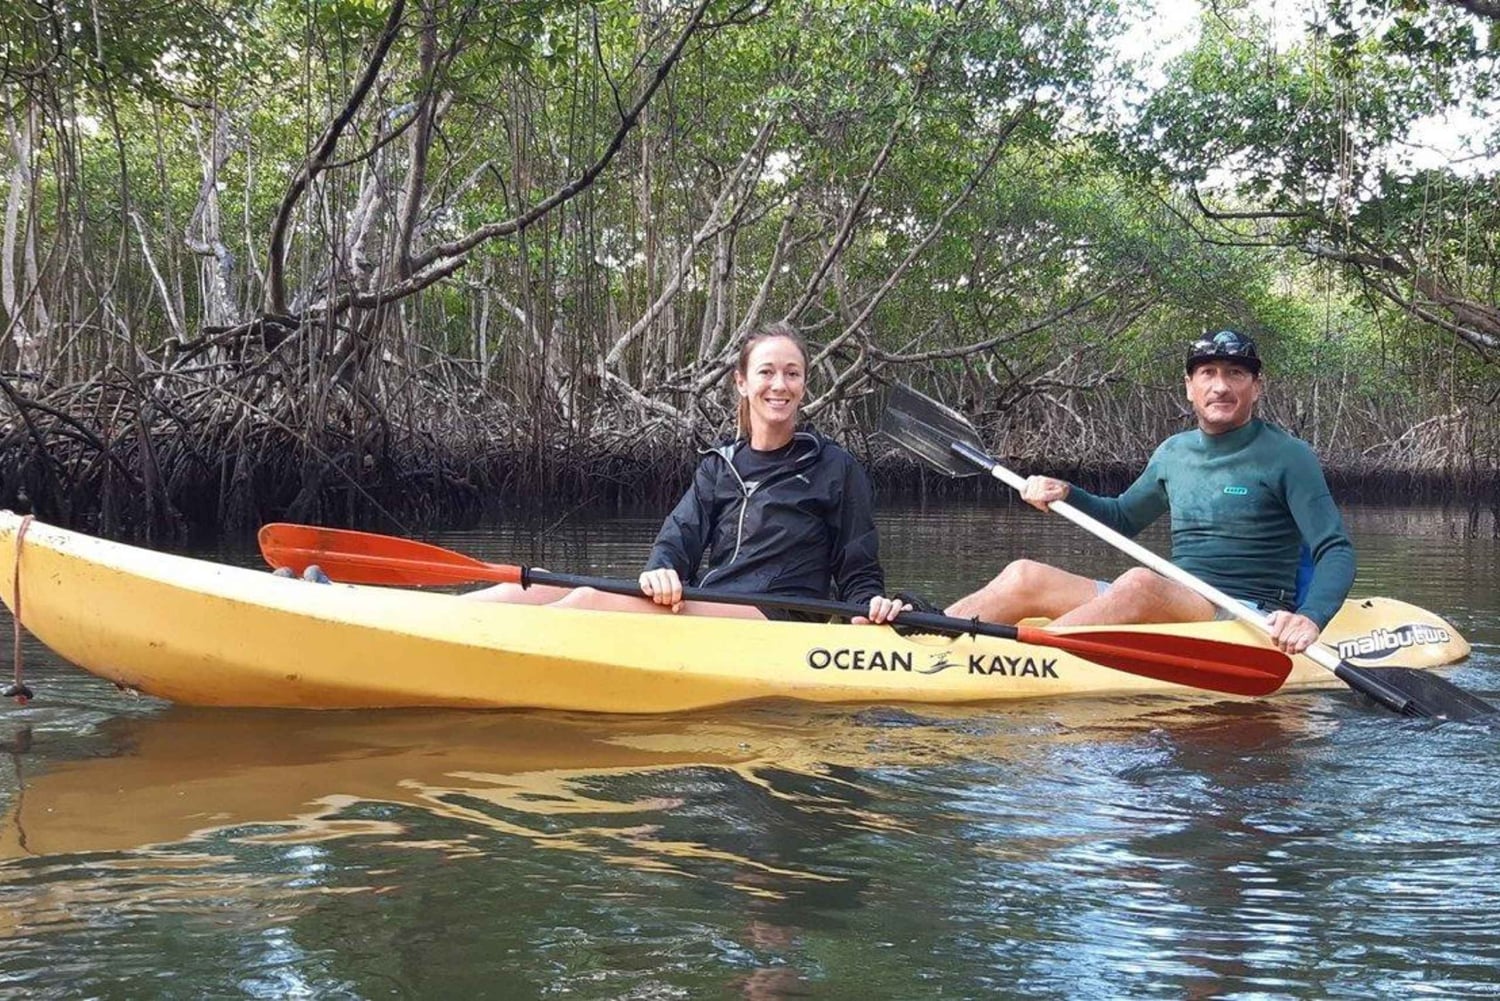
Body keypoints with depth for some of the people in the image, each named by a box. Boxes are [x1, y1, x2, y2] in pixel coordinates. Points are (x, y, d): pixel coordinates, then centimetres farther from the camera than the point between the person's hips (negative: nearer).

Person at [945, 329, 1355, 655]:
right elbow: (1123, 517, 31)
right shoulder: (1174, 452, 15)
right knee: (1026, 576, -8)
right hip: (1168, 610, 6)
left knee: (1141, 583, -36)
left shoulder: (1287, 457, -3)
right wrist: (1065, 494, 11)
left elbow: (1337, 551, -9)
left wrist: (1310, 617, -30)